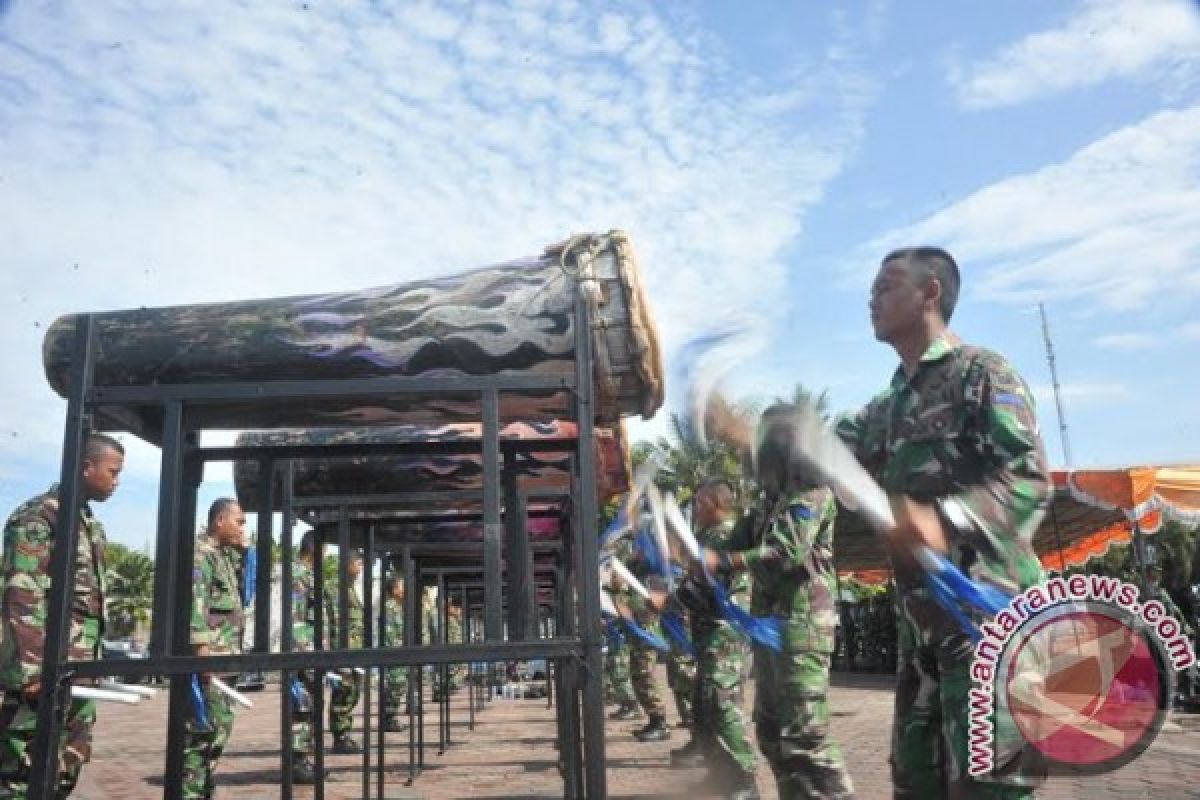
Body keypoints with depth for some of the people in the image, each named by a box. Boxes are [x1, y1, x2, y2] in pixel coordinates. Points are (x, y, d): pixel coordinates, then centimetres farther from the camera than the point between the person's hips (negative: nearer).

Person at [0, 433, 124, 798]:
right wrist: (31, 669, -21)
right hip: (45, 673, -9)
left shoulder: (93, 525, 17)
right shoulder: (37, 516, -9)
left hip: (82, 672, 9)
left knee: (67, 768, 13)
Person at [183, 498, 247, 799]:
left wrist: (242, 553, 18)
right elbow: (194, 601, -19)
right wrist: (202, 645, -28)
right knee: (205, 727, -9)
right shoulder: (200, 552, -8)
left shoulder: (226, 555, 21)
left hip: (225, 655, 10)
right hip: (209, 655, -10)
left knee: (220, 724, 12)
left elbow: (236, 598, 29)